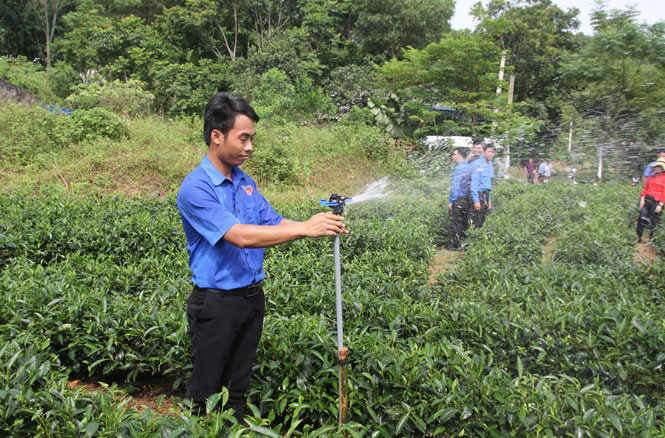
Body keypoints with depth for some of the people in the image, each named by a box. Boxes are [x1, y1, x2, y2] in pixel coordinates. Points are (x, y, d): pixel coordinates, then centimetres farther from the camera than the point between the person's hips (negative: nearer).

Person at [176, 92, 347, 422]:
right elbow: (240, 235, -28)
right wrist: (304, 229, -29)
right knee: (205, 392, 9)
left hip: (252, 297, 7)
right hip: (216, 304, -7)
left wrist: (318, 225, -10)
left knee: (238, 386, 20)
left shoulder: (245, 182, 8)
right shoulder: (195, 188, -18)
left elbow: (274, 224, 8)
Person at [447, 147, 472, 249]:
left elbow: (455, 186, -16)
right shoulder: (470, 166, 9)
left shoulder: (459, 168, -14)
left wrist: (450, 201, -13)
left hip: (458, 199, -8)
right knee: (465, 222, 14)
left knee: (456, 222, -1)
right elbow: (471, 184, 13)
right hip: (468, 198, 8)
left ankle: (456, 245, 1)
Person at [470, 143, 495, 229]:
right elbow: (474, 183, -14)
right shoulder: (477, 164, -11)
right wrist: (476, 200, -17)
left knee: (482, 219, 11)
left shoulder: (490, 165, 14)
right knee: (476, 221, -8)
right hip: (478, 194, -8)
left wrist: (489, 200, 19)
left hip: (486, 195, 8)